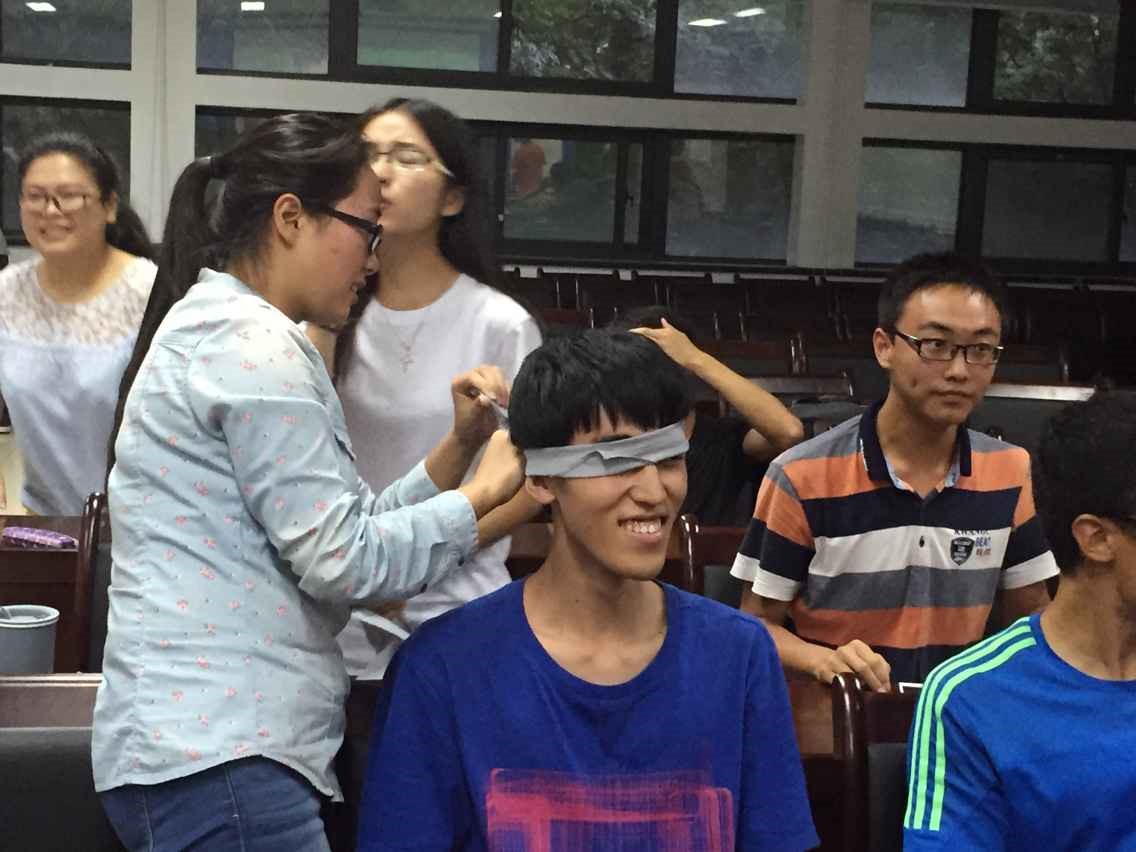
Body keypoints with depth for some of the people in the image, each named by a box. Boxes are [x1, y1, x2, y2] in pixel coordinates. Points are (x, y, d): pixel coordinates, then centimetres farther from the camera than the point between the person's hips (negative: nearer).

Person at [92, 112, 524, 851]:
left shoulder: (220, 331, 17)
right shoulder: (252, 343, -14)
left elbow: (341, 530, 14)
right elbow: (341, 560, -16)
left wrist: (458, 447, 6)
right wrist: (483, 493, -5)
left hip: (216, 738, 10)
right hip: (217, 757, -10)